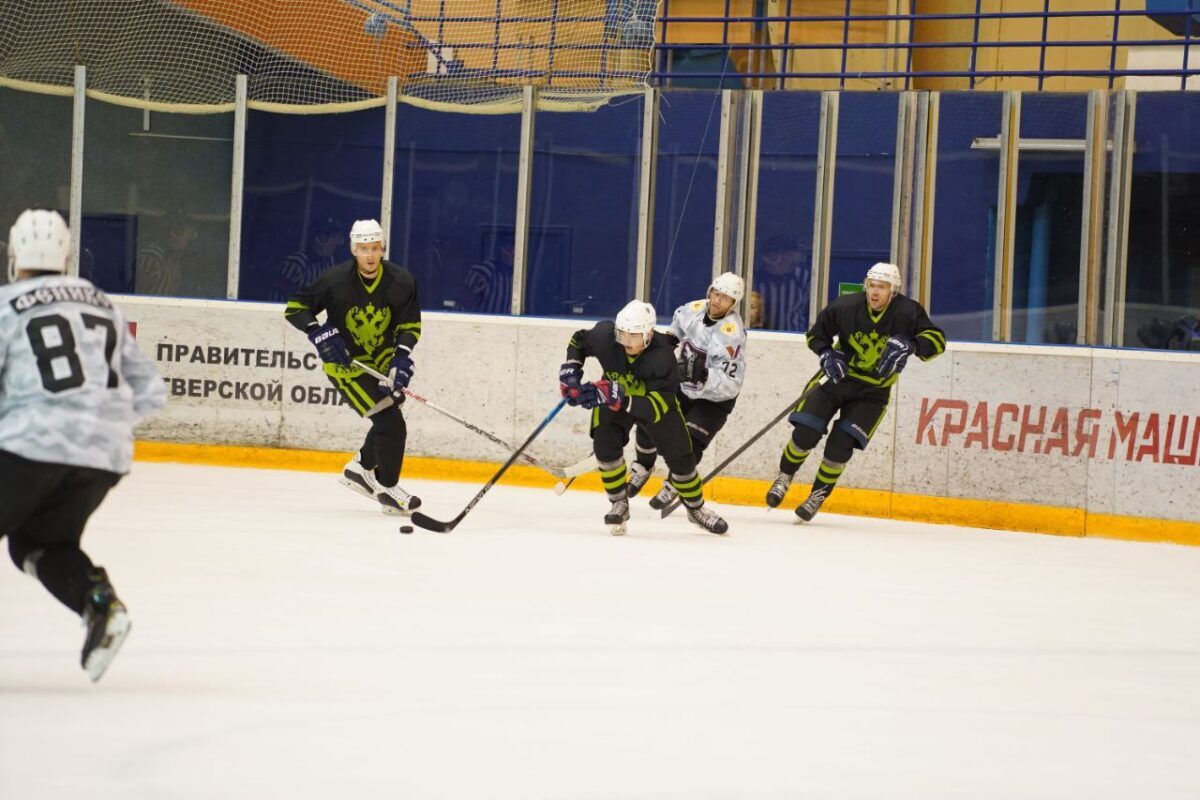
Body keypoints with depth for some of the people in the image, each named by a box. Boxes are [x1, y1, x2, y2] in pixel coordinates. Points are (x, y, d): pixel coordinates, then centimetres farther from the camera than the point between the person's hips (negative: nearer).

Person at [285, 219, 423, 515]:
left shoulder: (401, 281, -12)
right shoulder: (336, 280, -21)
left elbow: (410, 324, -4)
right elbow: (295, 308, -13)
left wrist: (402, 356, -20)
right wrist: (319, 333, -28)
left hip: (382, 358, 6)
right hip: (345, 361, -6)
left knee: (390, 418, 17)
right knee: (389, 420, -13)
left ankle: (361, 468, 42)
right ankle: (386, 490, 1)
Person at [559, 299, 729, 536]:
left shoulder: (662, 356, -39)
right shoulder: (605, 336, -30)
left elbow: (655, 408, -43)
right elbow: (578, 341, -5)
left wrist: (619, 399, -55)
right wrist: (570, 370, -19)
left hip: (657, 399, -1)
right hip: (611, 397, 2)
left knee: (680, 456, 4)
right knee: (605, 445, -21)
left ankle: (696, 508, 28)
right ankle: (619, 504, -1)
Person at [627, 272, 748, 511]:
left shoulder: (731, 333, -32)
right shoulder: (695, 310, -12)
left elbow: (731, 383, -37)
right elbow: (679, 318, 17)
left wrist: (703, 377, -50)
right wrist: (670, 338, 1)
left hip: (714, 399, -6)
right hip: (683, 386, 6)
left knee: (690, 443, -16)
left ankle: (672, 486, 11)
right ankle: (642, 468, 29)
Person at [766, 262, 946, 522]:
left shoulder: (908, 312, -16)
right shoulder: (846, 306, -14)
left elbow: (936, 340, -18)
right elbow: (816, 334, 0)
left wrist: (911, 346, -36)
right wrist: (827, 354, -19)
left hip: (873, 391, -1)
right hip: (837, 376, 1)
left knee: (841, 445, -9)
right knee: (806, 432, -10)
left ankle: (818, 495, 13)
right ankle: (784, 478, 17)